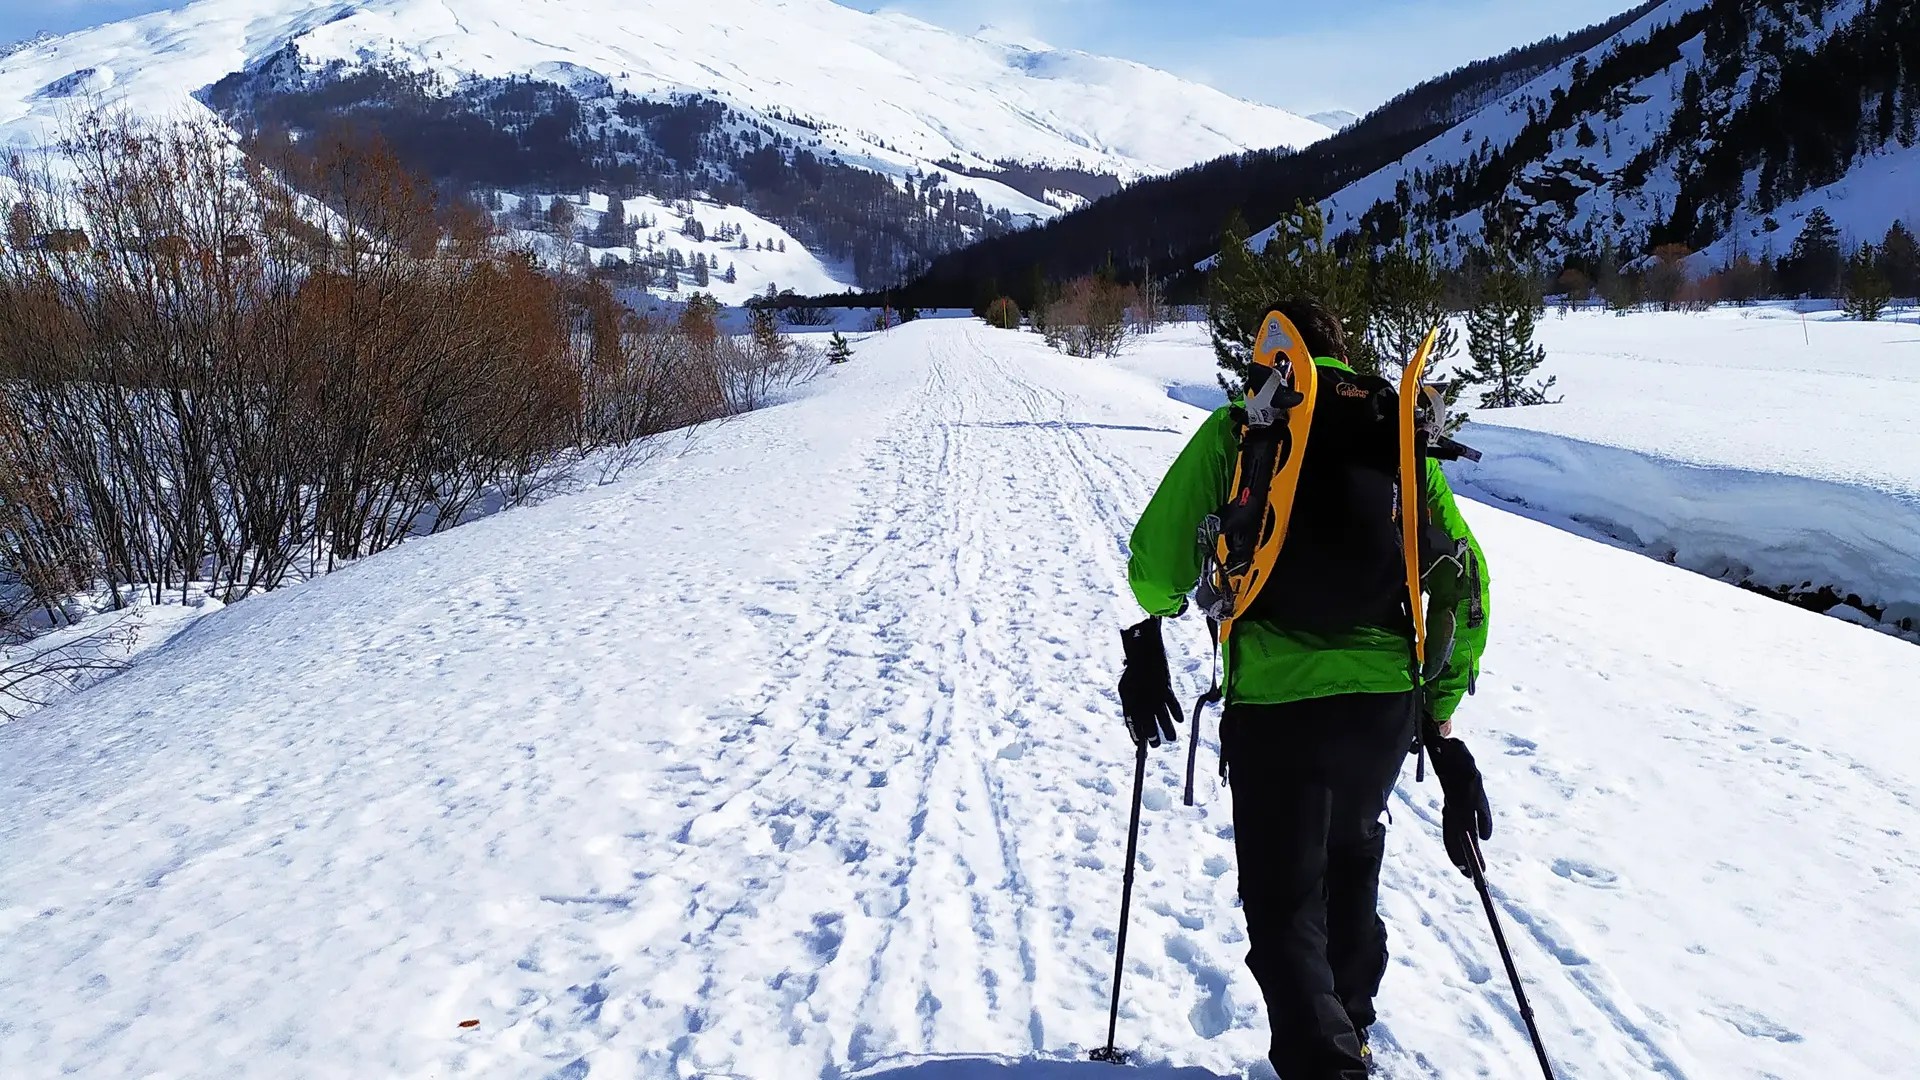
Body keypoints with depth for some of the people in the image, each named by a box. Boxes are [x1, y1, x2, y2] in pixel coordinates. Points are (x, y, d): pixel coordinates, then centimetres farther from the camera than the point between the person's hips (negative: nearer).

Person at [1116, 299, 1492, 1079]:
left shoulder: (1235, 430, 0)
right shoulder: (1404, 433, 10)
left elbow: (1156, 558, -3)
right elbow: (1467, 581, 9)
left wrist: (1152, 624, 19)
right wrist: (1441, 709, 16)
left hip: (1274, 700, -4)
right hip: (1388, 697, 4)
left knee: (1284, 904, 10)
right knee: (1350, 856, 28)